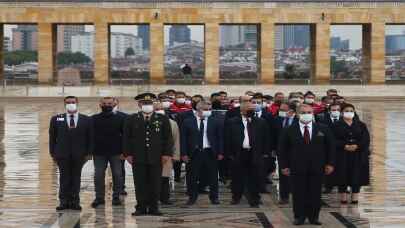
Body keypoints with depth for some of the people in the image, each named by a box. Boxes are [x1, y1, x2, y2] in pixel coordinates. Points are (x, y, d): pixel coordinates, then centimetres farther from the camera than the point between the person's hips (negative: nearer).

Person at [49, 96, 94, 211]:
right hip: (62, 154, 0)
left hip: (79, 154, 0)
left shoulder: (87, 120, 5)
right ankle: (64, 201, 5)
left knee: (76, 178, 3)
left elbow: (90, 138, 5)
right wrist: (53, 153, 0)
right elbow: (52, 137, 7)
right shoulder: (56, 119, 6)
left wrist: (89, 153, -2)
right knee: (64, 178, 2)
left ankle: (75, 202, 8)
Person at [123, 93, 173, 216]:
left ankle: (153, 208, 10)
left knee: (155, 184, 3)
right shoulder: (131, 120, 6)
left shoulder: (163, 119, 7)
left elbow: (168, 138, 6)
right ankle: (141, 207, 8)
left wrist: (167, 153, -3)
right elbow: (126, 138, 6)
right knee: (140, 184, 1)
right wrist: (128, 153, -2)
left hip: (156, 158, 0)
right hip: (138, 158, 0)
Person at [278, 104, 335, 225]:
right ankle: (299, 217, 11)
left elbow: (331, 146, 9)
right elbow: (282, 149, 4)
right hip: (297, 168, -1)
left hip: (317, 168, 1)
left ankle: (314, 217, 14)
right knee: (299, 194, 2)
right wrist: (284, 165, -2)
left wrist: (330, 163, 3)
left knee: (315, 194, 4)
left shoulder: (323, 129, 5)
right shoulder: (289, 131, 1)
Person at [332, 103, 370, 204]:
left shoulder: (361, 125, 9)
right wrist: (344, 146, -19)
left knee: (356, 177, -1)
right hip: (342, 155, -1)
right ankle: (343, 196, 4)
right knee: (342, 176, -3)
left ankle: (355, 198, 3)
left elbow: (366, 139, 1)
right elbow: (334, 140, -6)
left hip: (358, 155, 1)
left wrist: (356, 146, -15)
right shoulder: (337, 125, 4)